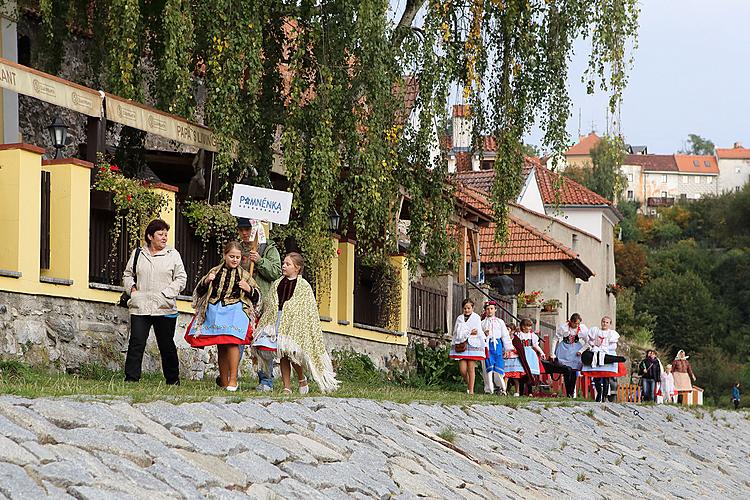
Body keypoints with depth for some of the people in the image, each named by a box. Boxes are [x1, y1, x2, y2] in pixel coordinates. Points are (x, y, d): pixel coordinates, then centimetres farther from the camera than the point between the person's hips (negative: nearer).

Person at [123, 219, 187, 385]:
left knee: (167, 346, 8)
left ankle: (173, 380, 21)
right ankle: (131, 379, -9)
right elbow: (127, 275, 21)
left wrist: (165, 294, -8)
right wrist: (132, 288, 1)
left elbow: (181, 279, 4)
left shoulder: (173, 255, 6)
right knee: (136, 343, -9)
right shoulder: (137, 253, 11)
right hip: (140, 307, 1)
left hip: (165, 309, -1)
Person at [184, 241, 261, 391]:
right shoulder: (216, 271, 12)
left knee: (232, 341, -20)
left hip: (235, 311, -2)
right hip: (215, 311, 2)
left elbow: (256, 296, 14)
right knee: (221, 346, 7)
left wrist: (248, 289, -6)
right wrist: (206, 281, -7)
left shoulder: (244, 275, 10)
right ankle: (223, 381, 15)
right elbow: (200, 291, 13)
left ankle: (233, 379, -18)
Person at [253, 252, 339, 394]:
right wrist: (264, 323, 14)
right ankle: (287, 387, 10)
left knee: (292, 353, -12)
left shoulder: (304, 286, 0)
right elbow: (267, 304, 19)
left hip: (294, 323, -5)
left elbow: (310, 310, 0)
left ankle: (302, 378, 14)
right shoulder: (277, 284, 13)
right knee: (282, 356, 5)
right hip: (277, 321, 5)